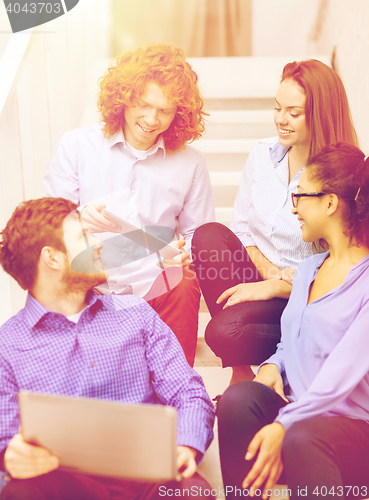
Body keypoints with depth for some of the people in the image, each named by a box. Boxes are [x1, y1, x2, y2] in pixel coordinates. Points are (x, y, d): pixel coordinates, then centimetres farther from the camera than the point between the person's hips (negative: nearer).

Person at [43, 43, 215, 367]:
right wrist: (81, 219, -15)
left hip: (158, 284, 3)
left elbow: (198, 236, 14)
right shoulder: (77, 145, 7)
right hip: (91, 285, -2)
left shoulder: (190, 162, 10)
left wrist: (185, 252, -8)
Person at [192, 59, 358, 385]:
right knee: (209, 235, -25)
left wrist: (273, 287, -18)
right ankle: (239, 373, -15)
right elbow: (242, 227, 8)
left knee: (224, 331, -33)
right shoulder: (262, 154, 3)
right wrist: (270, 272, -9)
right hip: (258, 277, 6)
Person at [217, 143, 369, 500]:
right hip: (296, 412, 6)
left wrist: (284, 426, -31)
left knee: (301, 439, -38)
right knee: (238, 398, -25)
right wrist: (271, 367, 0)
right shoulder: (307, 271, 18)